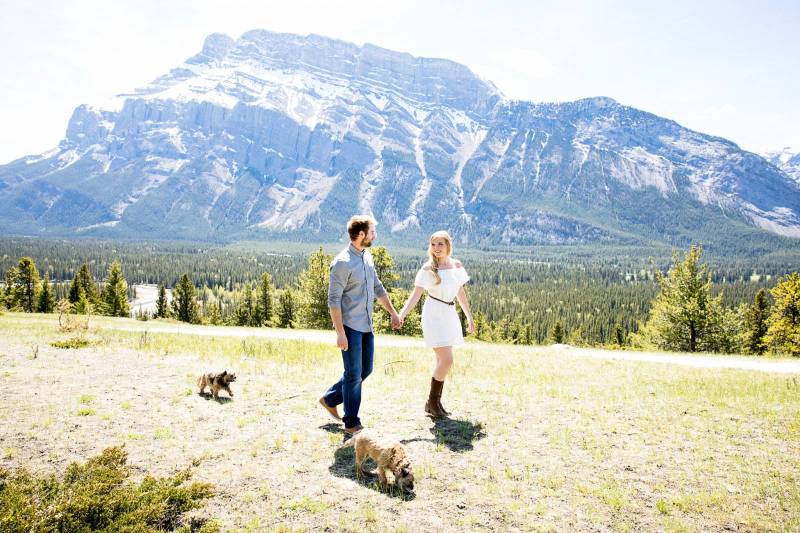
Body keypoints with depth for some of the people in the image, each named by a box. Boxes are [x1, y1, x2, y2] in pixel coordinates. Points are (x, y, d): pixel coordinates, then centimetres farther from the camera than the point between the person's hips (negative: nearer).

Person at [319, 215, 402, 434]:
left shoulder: (367, 256, 9)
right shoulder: (343, 262, -17)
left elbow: (377, 287, 19)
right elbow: (333, 299, -18)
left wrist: (393, 313, 19)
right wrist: (340, 332, -20)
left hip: (366, 325, 9)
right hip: (350, 326, -8)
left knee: (365, 369, 15)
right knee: (354, 374, 1)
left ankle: (330, 399, 32)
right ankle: (351, 422, 16)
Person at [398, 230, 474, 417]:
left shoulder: (456, 265, 6)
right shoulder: (428, 269, -8)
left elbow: (461, 293, 15)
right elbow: (415, 295, -11)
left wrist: (469, 317, 19)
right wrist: (401, 315, -24)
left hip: (449, 315, 6)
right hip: (434, 315, -6)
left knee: (442, 361, 10)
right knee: (447, 360, -12)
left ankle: (436, 402, 21)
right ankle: (432, 402, 4)